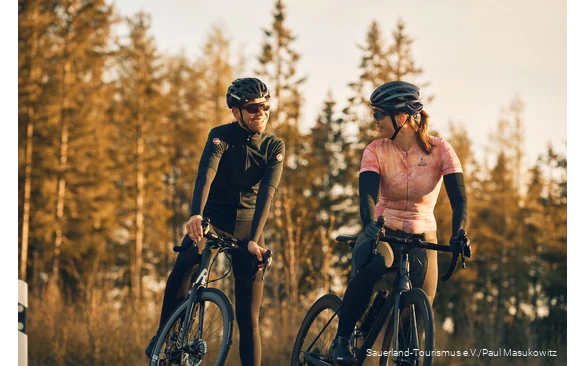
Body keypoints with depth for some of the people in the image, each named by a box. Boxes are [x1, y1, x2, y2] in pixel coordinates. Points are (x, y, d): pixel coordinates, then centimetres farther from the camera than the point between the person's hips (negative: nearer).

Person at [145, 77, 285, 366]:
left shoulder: (274, 147, -6)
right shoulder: (221, 136, -12)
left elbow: (266, 193, -18)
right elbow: (205, 175, -29)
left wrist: (254, 239, -32)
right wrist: (196, 214, -48)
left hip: (248, 224, 1)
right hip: (213, 216, -1)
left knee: (248, 317, -3)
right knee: (184, 265, -28)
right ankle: (165, 334, -11)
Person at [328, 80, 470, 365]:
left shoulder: (440, 149, -10)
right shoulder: (376, 151, -9)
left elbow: (459, 198, -17)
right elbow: (367, 193, -23)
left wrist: (457, 235, -35)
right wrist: (370, 226, -44)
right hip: (383, 233, -1)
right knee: (371, 266, -35)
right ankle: (341, 341, -22)